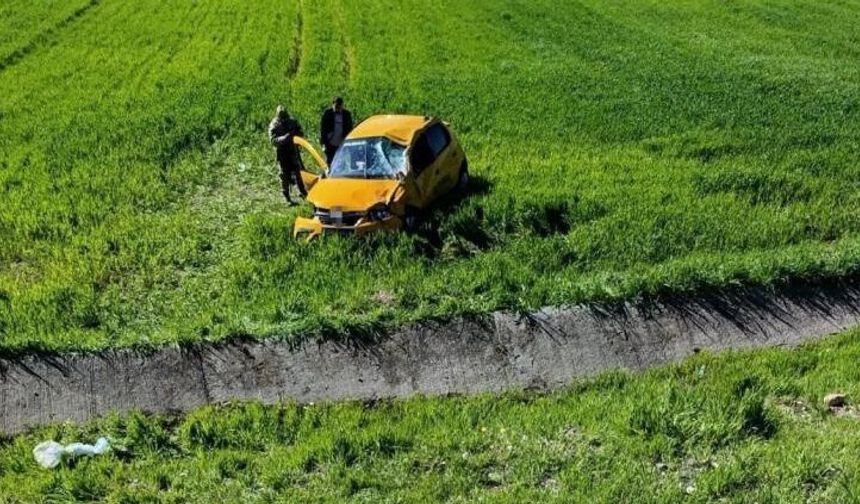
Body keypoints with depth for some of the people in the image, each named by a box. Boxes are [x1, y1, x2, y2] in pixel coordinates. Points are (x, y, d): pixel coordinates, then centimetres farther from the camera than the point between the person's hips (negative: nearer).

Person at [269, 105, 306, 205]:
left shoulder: (292, 122, 2)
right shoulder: (274, 126, -10)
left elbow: (301, 133, 4)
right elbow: (273, 140, -20)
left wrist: (295, 133, -19)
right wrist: (284, 138, -37)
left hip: (293, 151, 4)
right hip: (282, 153, -4)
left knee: (298, 171, 13)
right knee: (285, 176, -3)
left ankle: (302, 191, 32)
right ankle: (287, 199, 3)